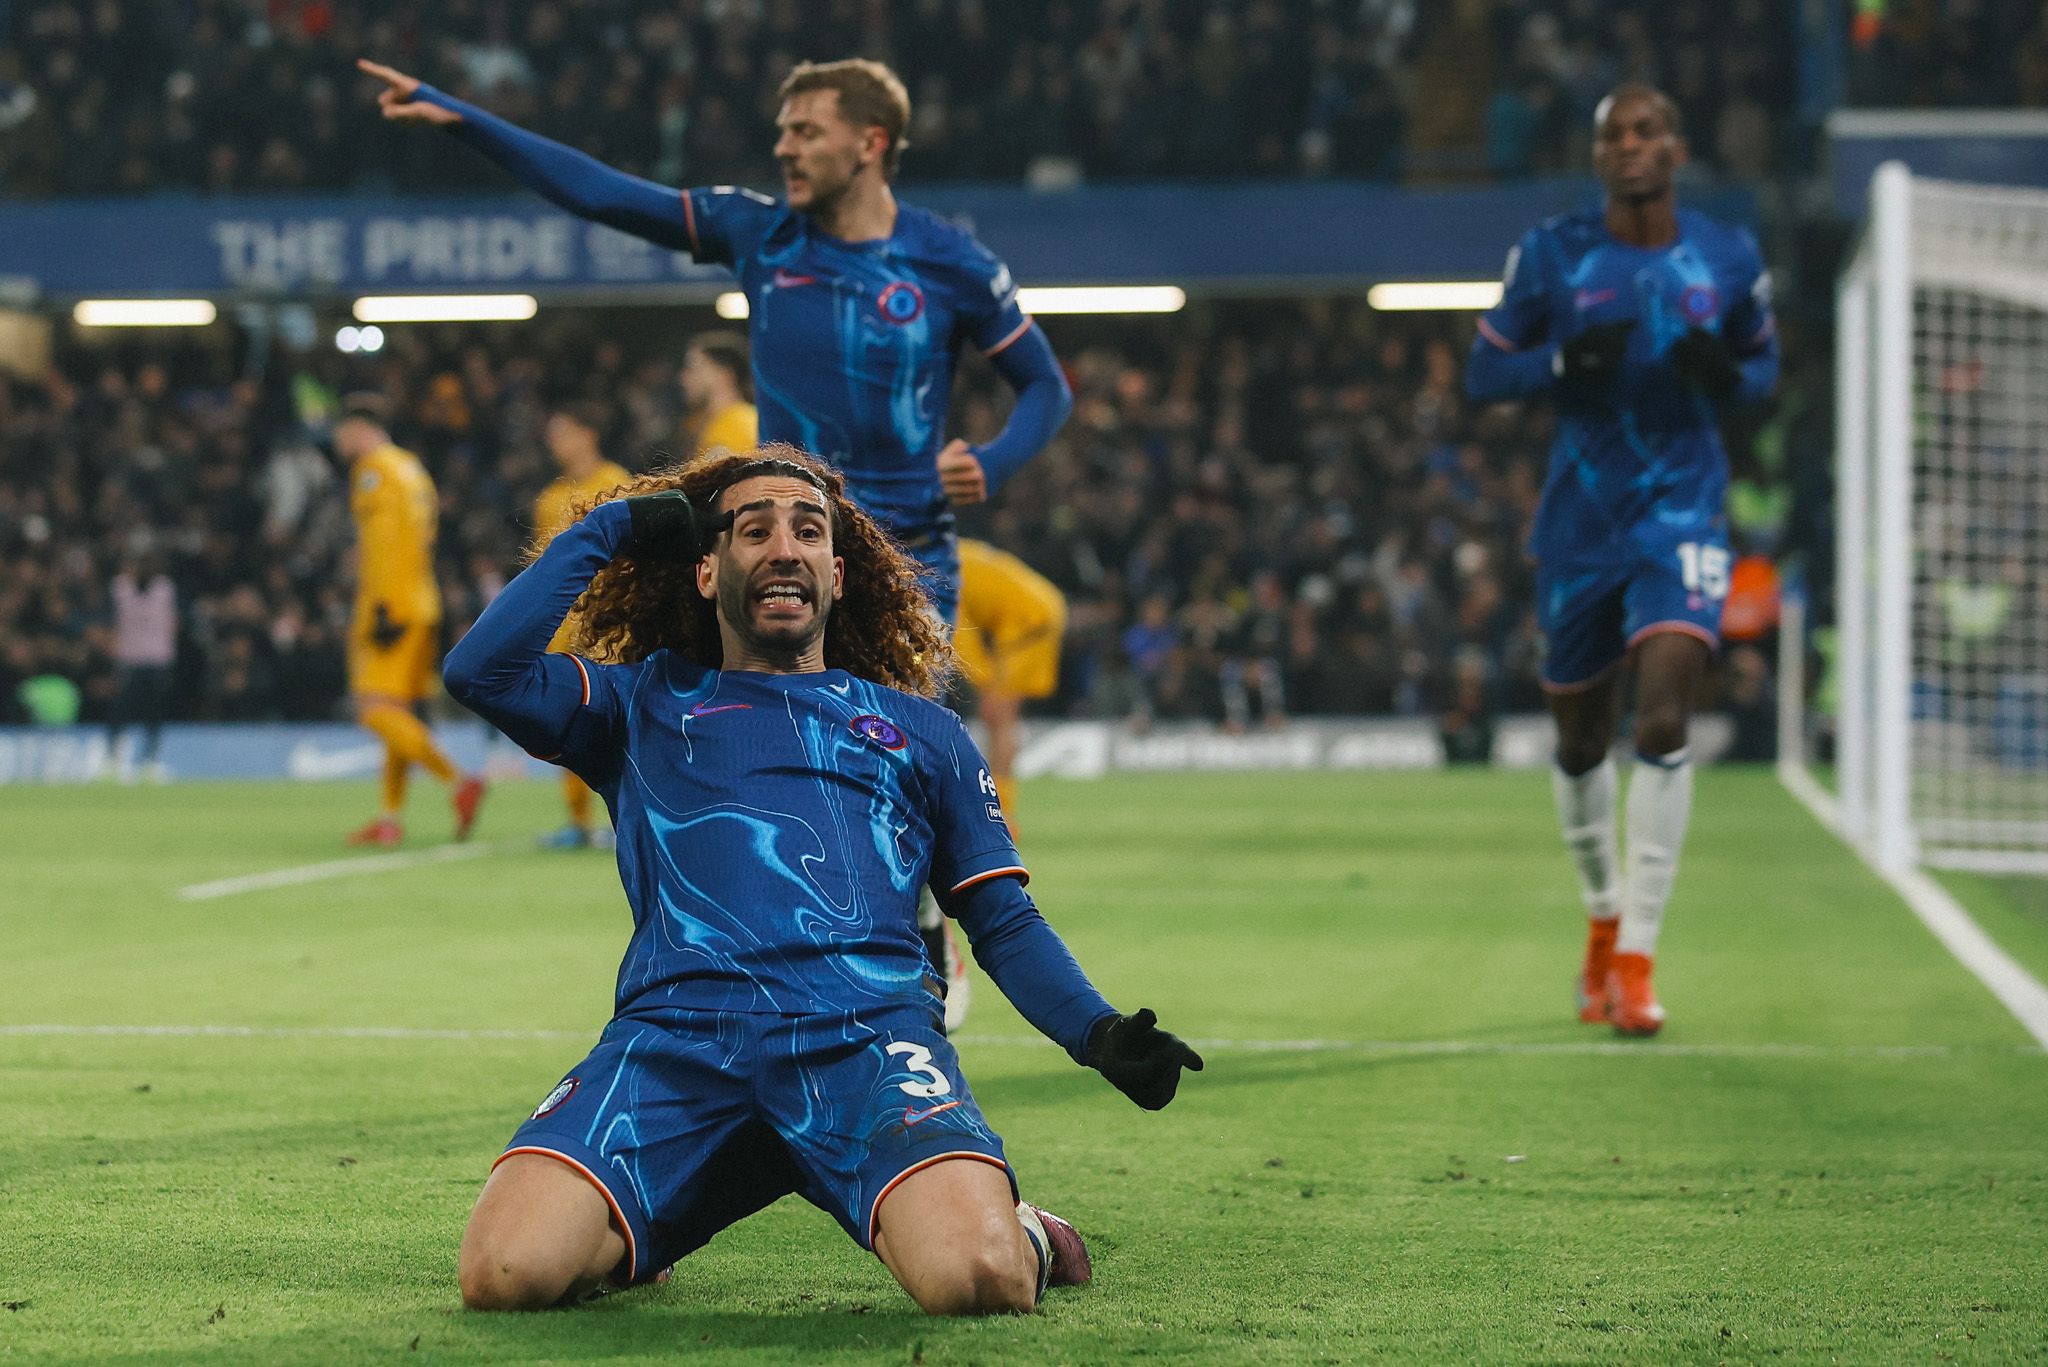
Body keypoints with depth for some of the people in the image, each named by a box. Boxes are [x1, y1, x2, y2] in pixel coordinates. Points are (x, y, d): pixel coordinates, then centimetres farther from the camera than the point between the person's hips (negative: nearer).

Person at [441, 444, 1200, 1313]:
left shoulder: (919, 730, 29)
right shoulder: (645, 705, 26)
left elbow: (1004, 923, 25)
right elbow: (482, 671, 10)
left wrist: (1098, 1033, 6)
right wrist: (609, 529, 17)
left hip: (869, 1040, 0)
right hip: (673, 1041, 0)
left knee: (976, 1277, -31)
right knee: (507, 1272, -26)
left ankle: (1022, 1235, 8)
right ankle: (631, 1234, 10)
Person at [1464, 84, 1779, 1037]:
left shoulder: (1728, 259, -1)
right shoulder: (1549, 255, -3)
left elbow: (1764, 365, 14)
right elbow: (1482, 374, 1)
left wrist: (1727, 372, -11)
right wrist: (1565, 361, -19)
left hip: (1682, 517, -1)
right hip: (1580, 521, 1)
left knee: (1663, 721, -19)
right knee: (1581, 738, 11)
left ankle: (1636, 957, -13)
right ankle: (1603, 917, 37)